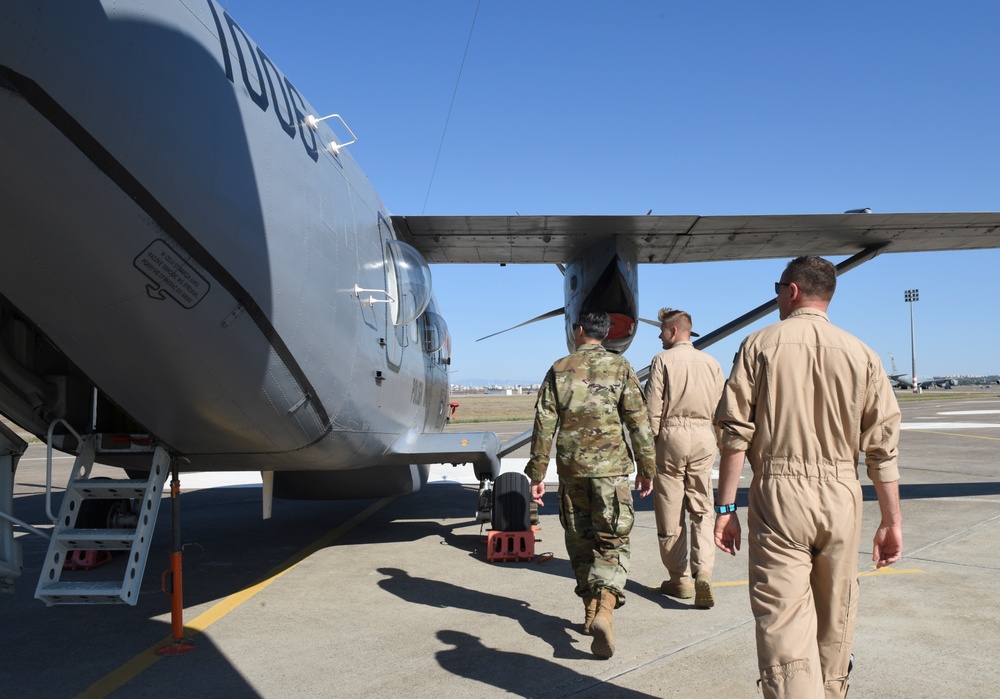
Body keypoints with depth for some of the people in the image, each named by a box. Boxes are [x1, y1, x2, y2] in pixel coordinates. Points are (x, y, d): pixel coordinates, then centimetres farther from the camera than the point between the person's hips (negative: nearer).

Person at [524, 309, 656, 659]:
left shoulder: (559, 370, 3)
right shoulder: (620, 367, 0)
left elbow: (544, 425, 0)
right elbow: (638, 422, -3)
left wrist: (536, 473, 5)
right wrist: (646, 467, 6)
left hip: (571, 468, 2)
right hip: (610, 468, -2)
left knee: (579, 540, 15)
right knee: (612, 542, 2)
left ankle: (591, 611, 24)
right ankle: (604, 610, -17)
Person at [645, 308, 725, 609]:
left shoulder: (663, 360, -4)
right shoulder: (711, 362, 9)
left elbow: (653, 408, -8)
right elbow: (720, 407, 8)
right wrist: (718, 443, 17)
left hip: (672, 435, -4)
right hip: (703, 437, 4)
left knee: (670, 513, 6)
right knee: (702, 510, 8)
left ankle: (680, 579, 13)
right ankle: (703, 571, -9)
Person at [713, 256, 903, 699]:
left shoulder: (760, 344, -1)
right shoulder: (860, 354, 4)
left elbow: (735, 433, -6)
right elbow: (883, 447, 1)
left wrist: (726, 507, -1)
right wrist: (891, 520, 8)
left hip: (778, 496, -3)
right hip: (841, 498, 3)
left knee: (783, 624, -3)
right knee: (834, 619, 19)